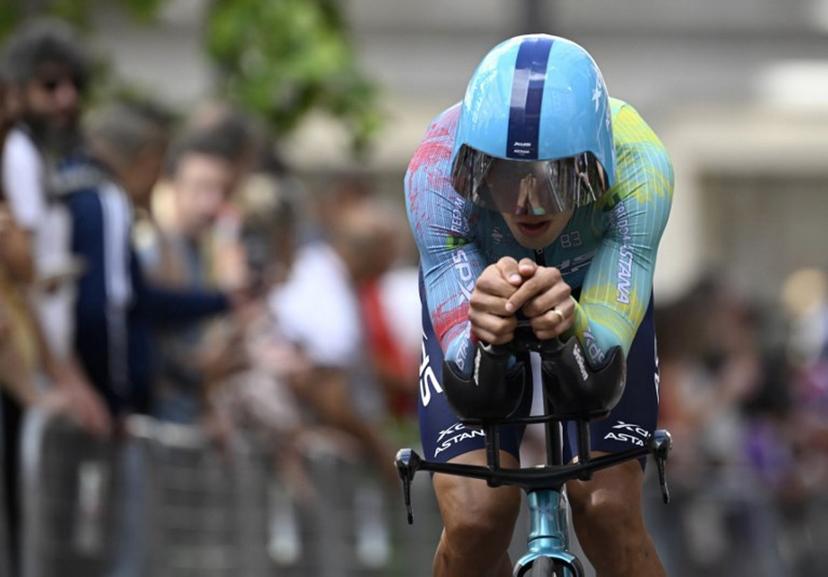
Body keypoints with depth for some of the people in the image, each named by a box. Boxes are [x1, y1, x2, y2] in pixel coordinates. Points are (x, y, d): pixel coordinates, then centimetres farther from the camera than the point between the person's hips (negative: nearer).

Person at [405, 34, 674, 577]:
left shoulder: (639, 168, -38)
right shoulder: (436, 172, -37)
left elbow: (604, 358, -41)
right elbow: (466, 377, -39)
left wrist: (572, 328, -64)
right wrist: (482, 332, -62)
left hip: (595, 300, 0)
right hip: (468, 296, 0)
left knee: (607, 511, -17)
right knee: (477, 519, -18)